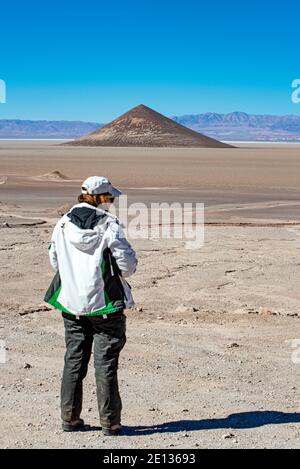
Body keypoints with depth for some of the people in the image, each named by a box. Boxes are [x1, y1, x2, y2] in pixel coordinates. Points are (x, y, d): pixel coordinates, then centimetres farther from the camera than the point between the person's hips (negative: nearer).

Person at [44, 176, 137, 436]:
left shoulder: (63, 224, 0)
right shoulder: (109, 225, -14)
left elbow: (55, 260, 7)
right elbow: (127, 263, -13)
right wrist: (121, 272, 9)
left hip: (71, 302, 4)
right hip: (105, 302, -4)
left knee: (74, 360, 14)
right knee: (106, 363, 4)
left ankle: (70, 418, 19)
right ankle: (110, 422, 10)